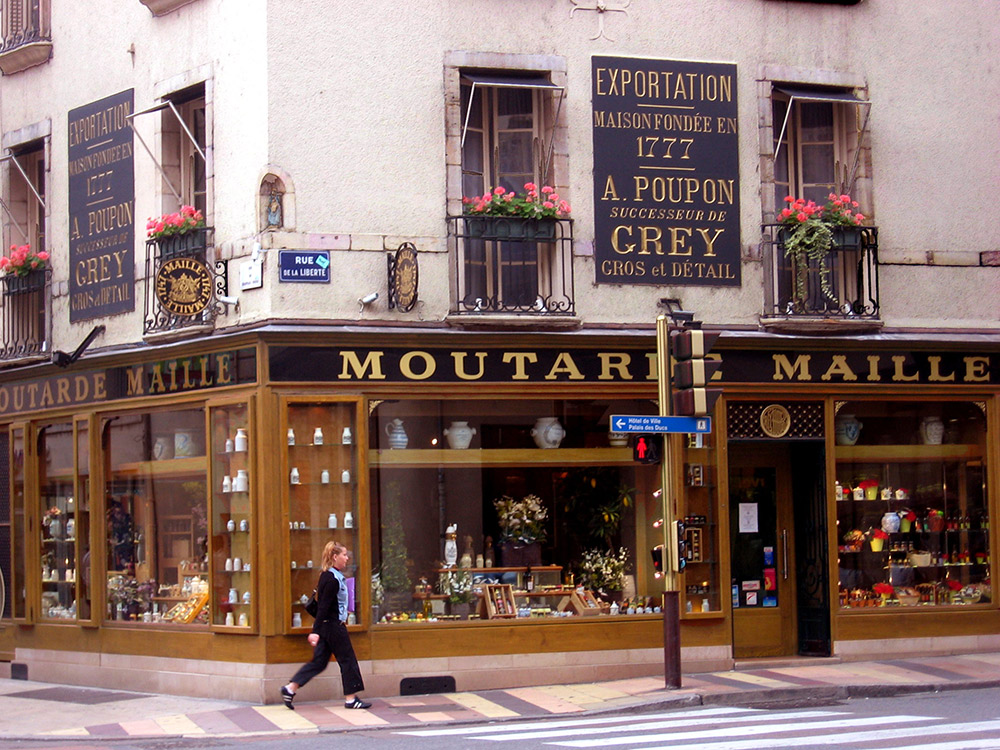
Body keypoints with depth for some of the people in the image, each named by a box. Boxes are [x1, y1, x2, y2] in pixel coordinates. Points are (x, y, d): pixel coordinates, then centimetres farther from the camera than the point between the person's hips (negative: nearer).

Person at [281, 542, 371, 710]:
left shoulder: (327, 576, 10)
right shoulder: (333, 579, -19)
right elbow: (323, 606, -22)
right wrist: (315, 631, -24)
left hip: (327, 625, 10)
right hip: (333, 626, -10)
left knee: (319, 661, 10)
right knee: (347, 659, 2)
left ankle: (290, 688, 7)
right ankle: (351, 698, 9)